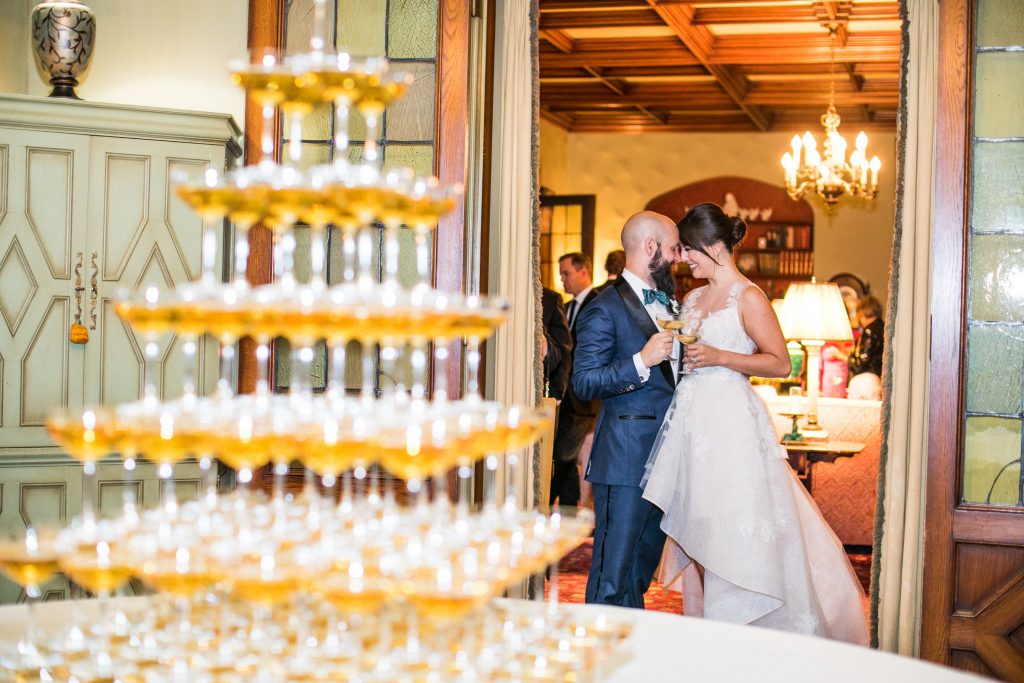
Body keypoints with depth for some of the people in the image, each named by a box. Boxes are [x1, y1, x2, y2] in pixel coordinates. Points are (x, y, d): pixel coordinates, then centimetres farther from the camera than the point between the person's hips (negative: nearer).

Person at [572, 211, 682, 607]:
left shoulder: (668, 303, 18)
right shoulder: (606, 308, -9)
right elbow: (584, 382, -16)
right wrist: (642, 361, -24)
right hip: (625, 457, -8)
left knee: (643, 567, 15)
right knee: (613, 572, -5)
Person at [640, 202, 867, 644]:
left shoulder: (748, 297, -6)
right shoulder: (693, 299, 15)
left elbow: (780, 363, -10)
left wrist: (719, 357, -17)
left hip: (730, 421, -7)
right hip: (691, 420, 7)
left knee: (733, 532, -5)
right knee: (699, 529, 7)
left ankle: (738, 632, 3)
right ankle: (709, 622, 15)